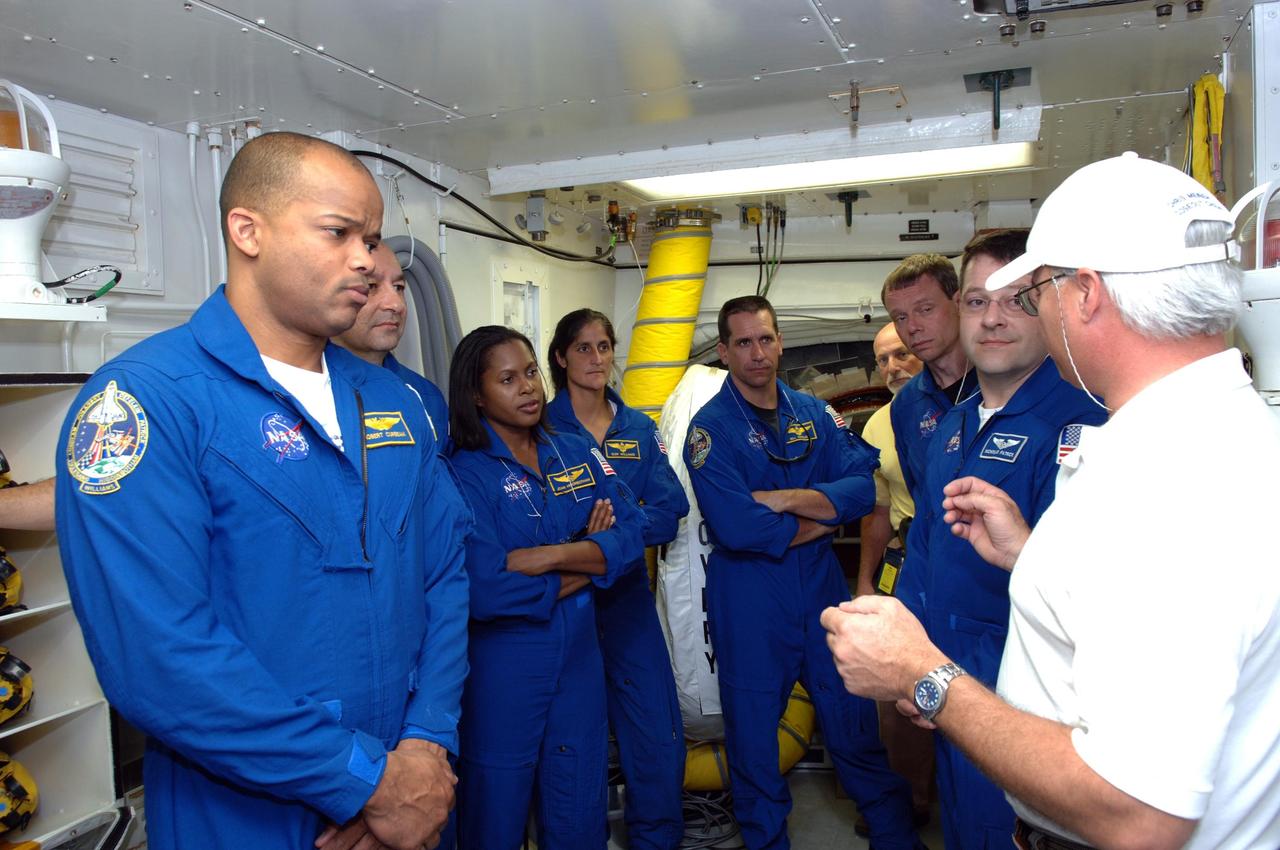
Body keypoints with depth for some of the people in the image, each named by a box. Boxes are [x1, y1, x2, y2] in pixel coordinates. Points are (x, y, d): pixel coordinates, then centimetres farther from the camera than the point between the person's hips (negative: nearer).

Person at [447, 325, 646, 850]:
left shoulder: (577, 453, 4)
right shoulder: (464, 472, -13)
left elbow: (632, 532, -6)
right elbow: (484, 590, -24)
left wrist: (552, 555, -21)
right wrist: (589, 560, -12)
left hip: (580, 657, 5)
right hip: (501, 666, -4)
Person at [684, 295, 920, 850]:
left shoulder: (814, 413, 5)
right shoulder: (710, 427, -10)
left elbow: (860, 488, -5)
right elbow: (736, 527, -22)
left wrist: (788, 499, -18)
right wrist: (820, 519, -10)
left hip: (821, 587, 4)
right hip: (748, 600, -3)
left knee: (856, 721, 14)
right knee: (753, 734, 12)